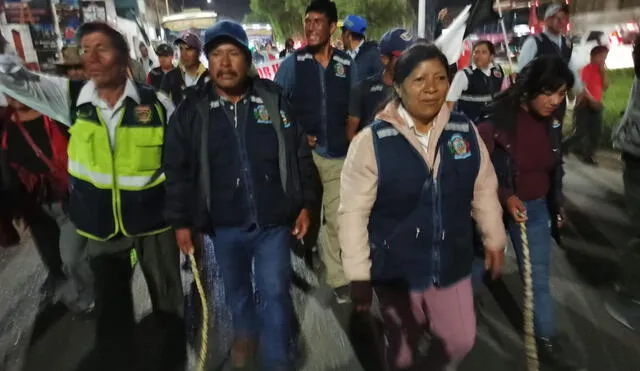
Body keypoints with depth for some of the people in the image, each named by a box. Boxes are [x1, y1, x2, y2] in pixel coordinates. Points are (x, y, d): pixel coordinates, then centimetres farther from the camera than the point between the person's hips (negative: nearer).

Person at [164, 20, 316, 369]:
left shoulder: (275, 100, -5)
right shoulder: (192, 110, -4)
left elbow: (301, 155, 0)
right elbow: (177, 171, 1)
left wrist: (304, 204, 0)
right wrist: (181, 221, 1)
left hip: (274, 222, -1)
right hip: (225, 226, 2)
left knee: (275, 294, 6)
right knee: (237, 289, 22)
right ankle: (245, 333, 52)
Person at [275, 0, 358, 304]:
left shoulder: (347, 65, 5)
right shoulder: (292, 63, -1)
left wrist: (351, 142, 4)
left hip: (338, 156, 2)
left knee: (336, 219, 8)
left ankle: (337, 278, 24)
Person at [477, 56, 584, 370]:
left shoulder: (552, 123, -2)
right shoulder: (498, 119, -21)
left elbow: (555, 167, 11)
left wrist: (558, 204, 14)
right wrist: (506, 197, -27)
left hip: (536, 208, 5)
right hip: (494, 206, -4)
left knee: (539, 276, 12)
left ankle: (547, 343, 28)